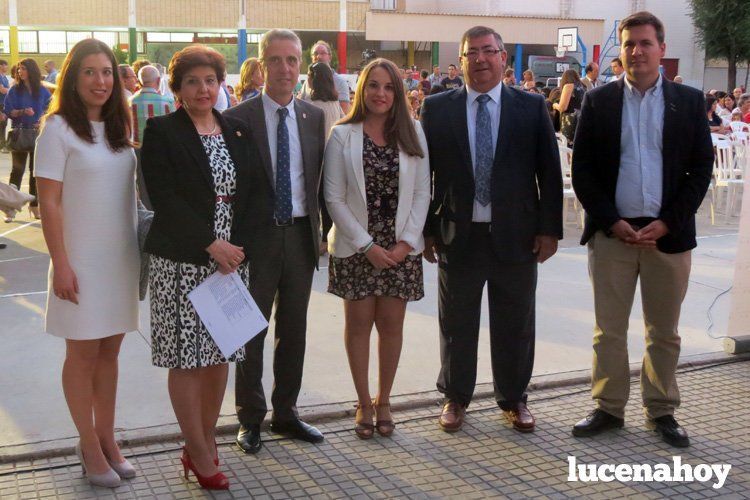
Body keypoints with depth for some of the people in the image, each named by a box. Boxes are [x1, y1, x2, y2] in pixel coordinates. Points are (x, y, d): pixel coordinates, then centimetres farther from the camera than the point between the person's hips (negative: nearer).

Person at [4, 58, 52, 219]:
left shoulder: (42, 91, 2)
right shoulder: (15, 90, 0)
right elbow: (7, 111, -3)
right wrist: (22, 112, -20)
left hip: (38, 134, 1)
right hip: (19, 135, -1)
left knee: (36, 170, 5)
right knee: (17, 169, 2)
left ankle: (34, 204, 14)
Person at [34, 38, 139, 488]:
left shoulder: (120, 127, 9)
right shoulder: (59, 128, -9)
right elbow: (50, 202, -11)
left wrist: (141, 247, 10)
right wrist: (60, 264, -15)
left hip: (121, 256, 5)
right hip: (81, 260, -5)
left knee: (110, 350, 12)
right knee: (83, 353, 6)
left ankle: (107, 438, 23)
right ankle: (89, 445, 18)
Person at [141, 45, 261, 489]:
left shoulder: (236, 131, 11)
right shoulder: (162, 131, -3)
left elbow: (252, 190, 7)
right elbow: (164, 197, -12)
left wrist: (237, 245, -7)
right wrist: (211, 244, -17)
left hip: (232, 257, 5)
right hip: (183, 261, -4)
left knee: (220, 352, 10)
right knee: (186, 357, 2)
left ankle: (207, 443, 24)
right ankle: (199, 454, 14)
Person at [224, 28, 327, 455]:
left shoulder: (314, 117, 6)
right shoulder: (238, 118, -6)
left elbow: (319, 178, 9)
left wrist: (321, 229, 4)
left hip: (301, 233, 4)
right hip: (257, 236, -4)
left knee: (294, 328, 13)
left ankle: (286, 412, 28)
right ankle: (251, 419, 21)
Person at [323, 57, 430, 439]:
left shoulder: (412, 133, 4)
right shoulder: (342, 135, -2)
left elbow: (422, 193, 3)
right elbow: (334, 198, -5)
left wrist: (406, 242, -8)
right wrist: (367, 245, -10)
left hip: (401, 247, 1)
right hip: (356, 247, -1)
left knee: (392, 324, 6)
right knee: (359, 323, 5)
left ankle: (383, 401, 21)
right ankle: (364, 403, 18)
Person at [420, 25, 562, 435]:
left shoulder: (532, 107, 2)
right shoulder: (437, 108, 1)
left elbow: (549, 171, 2)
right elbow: (424, 171, 3)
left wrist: (549, 228, -2)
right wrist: (427, 228, -1)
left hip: (517, 235, 0)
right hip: (458, 234, 0)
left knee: (515, 325, 11)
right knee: (456, 324, 10)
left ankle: (513, 399, 29)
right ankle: (455, 398, 28)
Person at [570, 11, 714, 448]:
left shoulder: (689, 101, 4)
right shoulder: (599, 101, 3)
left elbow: (701, 169, 2)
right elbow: (583, 170, 1)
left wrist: (667, 223, -9)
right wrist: (611, 222, -9)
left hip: (668, 233, 1)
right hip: (612, 232, 0)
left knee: (664, 331, 10)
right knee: (609, 329, 7)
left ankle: (662, 410, 24)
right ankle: (609, 408, 20)